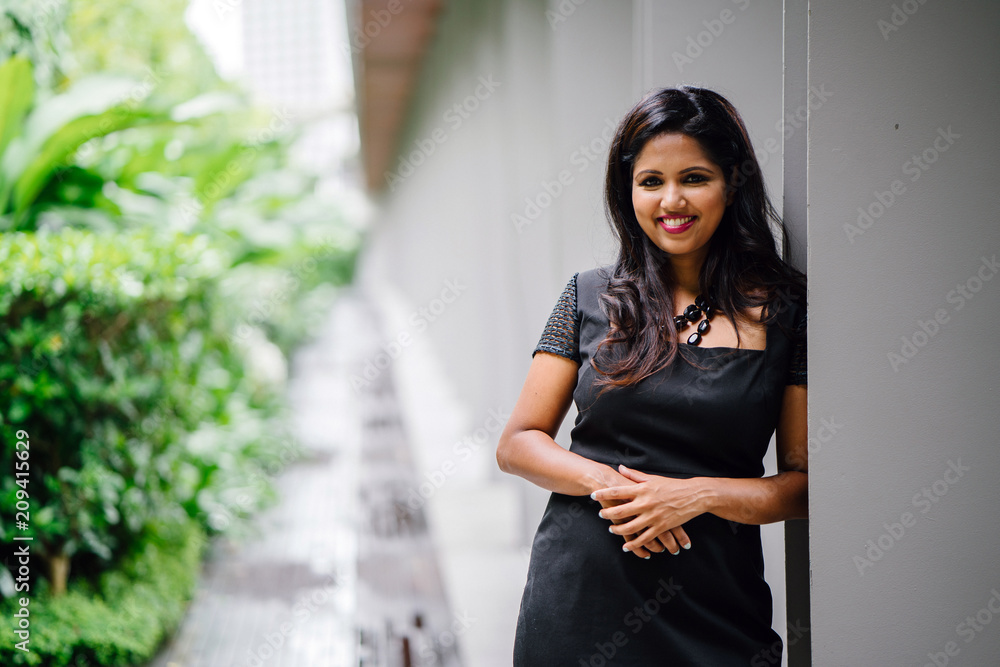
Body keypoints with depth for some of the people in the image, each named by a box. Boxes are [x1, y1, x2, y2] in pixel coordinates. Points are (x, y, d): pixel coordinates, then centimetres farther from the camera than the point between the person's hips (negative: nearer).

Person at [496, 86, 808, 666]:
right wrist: (608, 483, -13)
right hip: (577, 598, 1)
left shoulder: (786, 311, -1)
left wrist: (700, 494, -16)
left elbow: (807, 482, -1)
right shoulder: (590, 299, 3)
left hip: (716, 611, -1)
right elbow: (517, 444, 3)